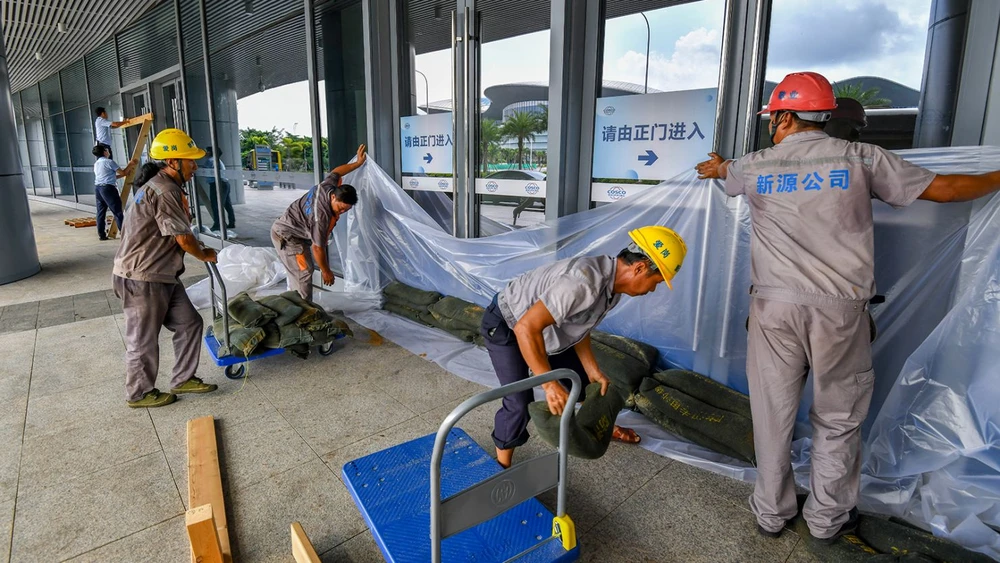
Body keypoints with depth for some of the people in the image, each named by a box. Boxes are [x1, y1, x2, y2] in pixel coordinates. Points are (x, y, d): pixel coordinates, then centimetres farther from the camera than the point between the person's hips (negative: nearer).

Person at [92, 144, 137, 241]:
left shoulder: (96, 164, 19)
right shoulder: (109, 162, -7)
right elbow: (123, 173, -3)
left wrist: (125, 173, 21)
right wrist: (130, 165, 11)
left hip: (97, 188, 8)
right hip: (108, 188, -8)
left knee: (101, 211, 8)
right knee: (117, 211, -6)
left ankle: (101, 234, 9)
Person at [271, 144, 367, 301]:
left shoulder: (326, 186, -15)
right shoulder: (321, 216, -36)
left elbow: (336, 172, 9)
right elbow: (317, 247, -26)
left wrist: (358, 163, 13)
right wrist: (326, 271, -15)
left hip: (285, 228, 10)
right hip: (286, 236, -10)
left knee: (296, 271, 17)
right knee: (304, 272, -12)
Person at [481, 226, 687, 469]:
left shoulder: (613, 284, -8)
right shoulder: (583, 283, -39)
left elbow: (578, 328, 3)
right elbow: (526, 328, -41)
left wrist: (594, 371, -2)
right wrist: (549, 384, -39)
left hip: (539, 325, 9)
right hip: (506, 326, -9)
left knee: (581, 376, 18)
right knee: (520, 403, -13)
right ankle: (502, 465, 10)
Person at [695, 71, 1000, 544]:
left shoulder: (755, 166, 5)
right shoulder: (861, 158, 1)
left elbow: (723, 171, 30)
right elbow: (943, 188, 9)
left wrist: (713, 167, 55)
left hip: (774, 306, 1)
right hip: (839, 308, 0)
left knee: (773, 413, 12)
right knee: (837, 419, 15)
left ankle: (771, 513, 27)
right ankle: (827, 519, 30)